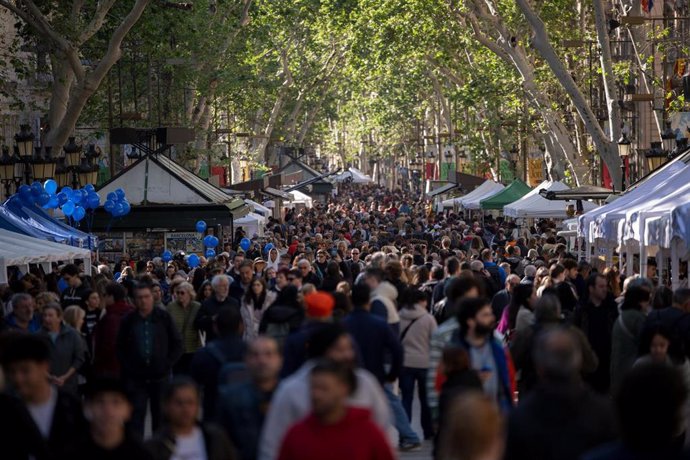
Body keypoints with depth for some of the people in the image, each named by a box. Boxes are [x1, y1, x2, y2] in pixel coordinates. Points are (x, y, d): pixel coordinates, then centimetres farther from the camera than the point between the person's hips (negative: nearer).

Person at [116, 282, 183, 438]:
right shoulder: (128, 321, 3)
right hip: (136, 377, 0)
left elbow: (177, 344, 6)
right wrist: (127, 368, -2)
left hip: (161, 376, 0)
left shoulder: (164, 317, 1)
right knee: (136, 415, -4)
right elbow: (120, 348, 8)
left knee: (160, 415, 8)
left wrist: (167, 364, -3)